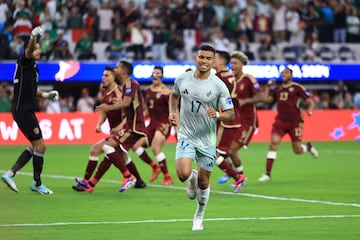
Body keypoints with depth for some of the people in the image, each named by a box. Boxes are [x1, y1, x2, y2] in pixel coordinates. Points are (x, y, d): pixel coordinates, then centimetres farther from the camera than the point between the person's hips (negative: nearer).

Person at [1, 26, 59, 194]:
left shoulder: (32, 66, 17)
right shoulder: (24, 62, -10)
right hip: (22, 111, -10)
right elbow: (29, 51, -34)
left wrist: (45, 95, 20)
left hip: (26, 111, 10)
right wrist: (33, 37, -52)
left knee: (35, 146, 15)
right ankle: (37, 184, 7)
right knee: (40, 146, -5)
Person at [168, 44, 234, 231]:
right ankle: (192, 179, 18)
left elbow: (231, 114, -8)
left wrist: (217, 115, -29)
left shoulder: (219, 86, -11)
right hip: (186, 136, 0)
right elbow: (174, 95, 20)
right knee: (183, 173, -22)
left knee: (203, 183, 7)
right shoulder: (182, 79, -4)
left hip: (207, 140, 0)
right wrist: (172, 112, 3)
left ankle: (199, 217, 33)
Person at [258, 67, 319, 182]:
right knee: (274, 142, -17)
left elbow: (310, 102, -6)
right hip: (280, 120, 3)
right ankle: (267, 174, -15)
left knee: (297, 150, 4)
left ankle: (309, 147, 43)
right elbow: (267, 99, 7)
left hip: (295, 122, -3)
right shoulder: (278, 89, 9)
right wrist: (268, 86, 2)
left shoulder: (297, 88, -5)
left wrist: (309, 110, -25)